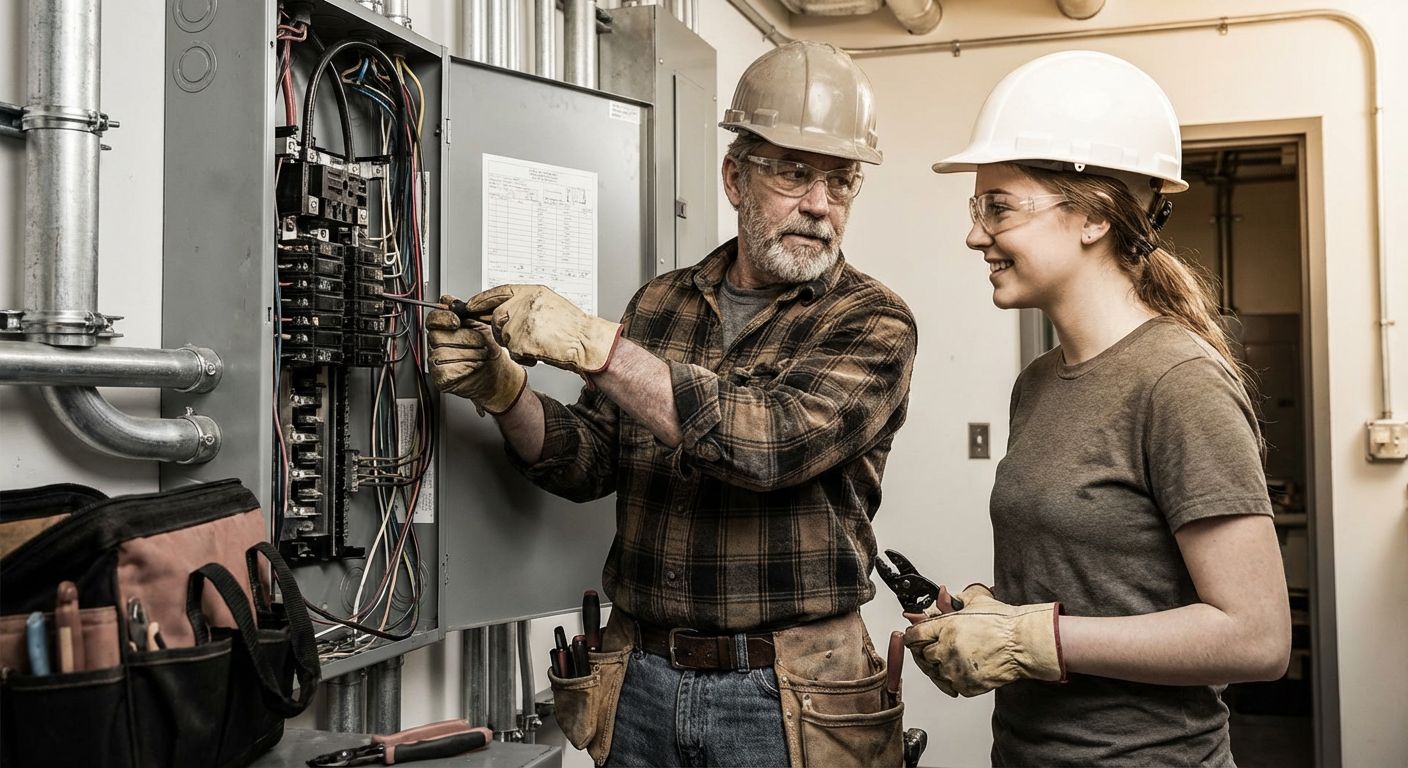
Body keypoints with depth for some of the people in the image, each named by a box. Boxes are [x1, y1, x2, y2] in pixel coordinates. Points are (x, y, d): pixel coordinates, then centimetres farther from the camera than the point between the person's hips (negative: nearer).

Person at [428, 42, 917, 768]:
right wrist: (502, 391, -14)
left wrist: (594, 344, -26)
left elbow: (775, 441, -24)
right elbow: (588, 464, 4)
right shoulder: (660, 304, 5)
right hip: (641, 677, 4)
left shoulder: (871, 322, -8)